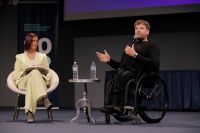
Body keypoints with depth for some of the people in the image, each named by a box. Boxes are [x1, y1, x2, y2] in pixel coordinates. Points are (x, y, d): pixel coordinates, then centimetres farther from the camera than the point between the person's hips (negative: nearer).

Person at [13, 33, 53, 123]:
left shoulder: (42, 56, 24)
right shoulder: (20, 57, 20)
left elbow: (48, 73, 17)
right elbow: (16, 75, 13)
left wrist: (46, 81, -6)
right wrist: (24, 72, -8)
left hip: (41, 83, 1)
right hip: (24, 83, -1)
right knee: (35, 72, -37)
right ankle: (45, 100, -57)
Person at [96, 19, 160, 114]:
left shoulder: (152, 46, 10)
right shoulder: (130, 46, 31)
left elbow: (154, 65, -10)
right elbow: (121, 66, 30)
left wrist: (135, 55, -15)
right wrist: (109, 60, 11)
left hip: (141, 76, -5)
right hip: (125, 73, 5)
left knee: (121, 75, -34)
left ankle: (116, 105, -36)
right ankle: (117, 106, -42)